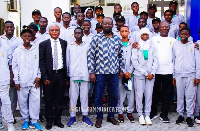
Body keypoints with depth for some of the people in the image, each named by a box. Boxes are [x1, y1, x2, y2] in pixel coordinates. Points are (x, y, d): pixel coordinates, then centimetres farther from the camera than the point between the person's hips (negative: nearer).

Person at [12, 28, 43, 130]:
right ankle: (25, 120, 21)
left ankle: (34, 121, 8)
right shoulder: (17, 51, 5)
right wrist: (16, 81, -1)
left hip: (34, 81, 0)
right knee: (22, 101, 5)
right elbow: (14, 67, 4)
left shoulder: (36, 50, 7)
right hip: (22, 82, 0)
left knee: (36, 100, -4)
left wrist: (38, 77, 0)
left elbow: (39, 64, 9)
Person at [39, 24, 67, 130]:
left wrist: (66, 75, 0)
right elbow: (41, 62, -3)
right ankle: (49, 121, 20)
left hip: (61, 74, 2)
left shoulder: (64, 43, 6)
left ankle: (58, 120, 23)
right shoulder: (43, 44, 0)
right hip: (49, 75, -2)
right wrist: (45, 77, -9)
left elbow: (66, 59, 6)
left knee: (60, 99, 10)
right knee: (49, 99, 7)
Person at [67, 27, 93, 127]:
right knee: (73, 96, 1)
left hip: (85, 75, 0)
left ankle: (85, 116, 11)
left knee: (85, 96, 3)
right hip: (73, 75, 0)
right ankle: (72, 116, 9)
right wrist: (66, 75, 5)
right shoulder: (70, 46, 10)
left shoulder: (87, 46, 9)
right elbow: (67, 61, 10)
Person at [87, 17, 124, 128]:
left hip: (114, 72, 3)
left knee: (114, 96, 11)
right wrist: (91, 72, -8)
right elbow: (90, 56, -4)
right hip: (100, 72, -3)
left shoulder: (117, 39, 8)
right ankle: (99, 118, 20)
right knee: (98, 96, 5)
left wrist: (121, 69, 11)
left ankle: (111, 116, 27)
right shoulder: (96, 38, -1)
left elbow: (120, 55, 15)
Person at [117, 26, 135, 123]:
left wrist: (130, 71, -6)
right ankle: (120, 112, 9)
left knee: (131, 92, 2)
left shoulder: (132, 44, 9)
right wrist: (124, 72, -7)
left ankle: (130, 112, 14)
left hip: (130, 72, 2)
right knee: (120, 93, 0)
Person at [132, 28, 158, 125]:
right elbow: (134, 62, -4)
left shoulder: (152, 47, 10)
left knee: (149, 95, 3)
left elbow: (156, 61, 8)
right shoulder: (136, 47, 3)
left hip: (151, 74, 2)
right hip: (139, 74, -2)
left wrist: (152, 73, -6)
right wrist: (145, 73, -8)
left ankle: (147, 115, 12)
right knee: (139, 95, -2)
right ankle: (140, 115, 9)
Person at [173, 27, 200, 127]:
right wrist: (173, 76, 8)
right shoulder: (176, 46, 11)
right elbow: (173, 61, 12)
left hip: (191, 75, -1)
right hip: (179, 75, 1)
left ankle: (189, 116, 6)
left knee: (190, 96, -2)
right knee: (179, 96, 4)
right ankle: (180, 115, 14)